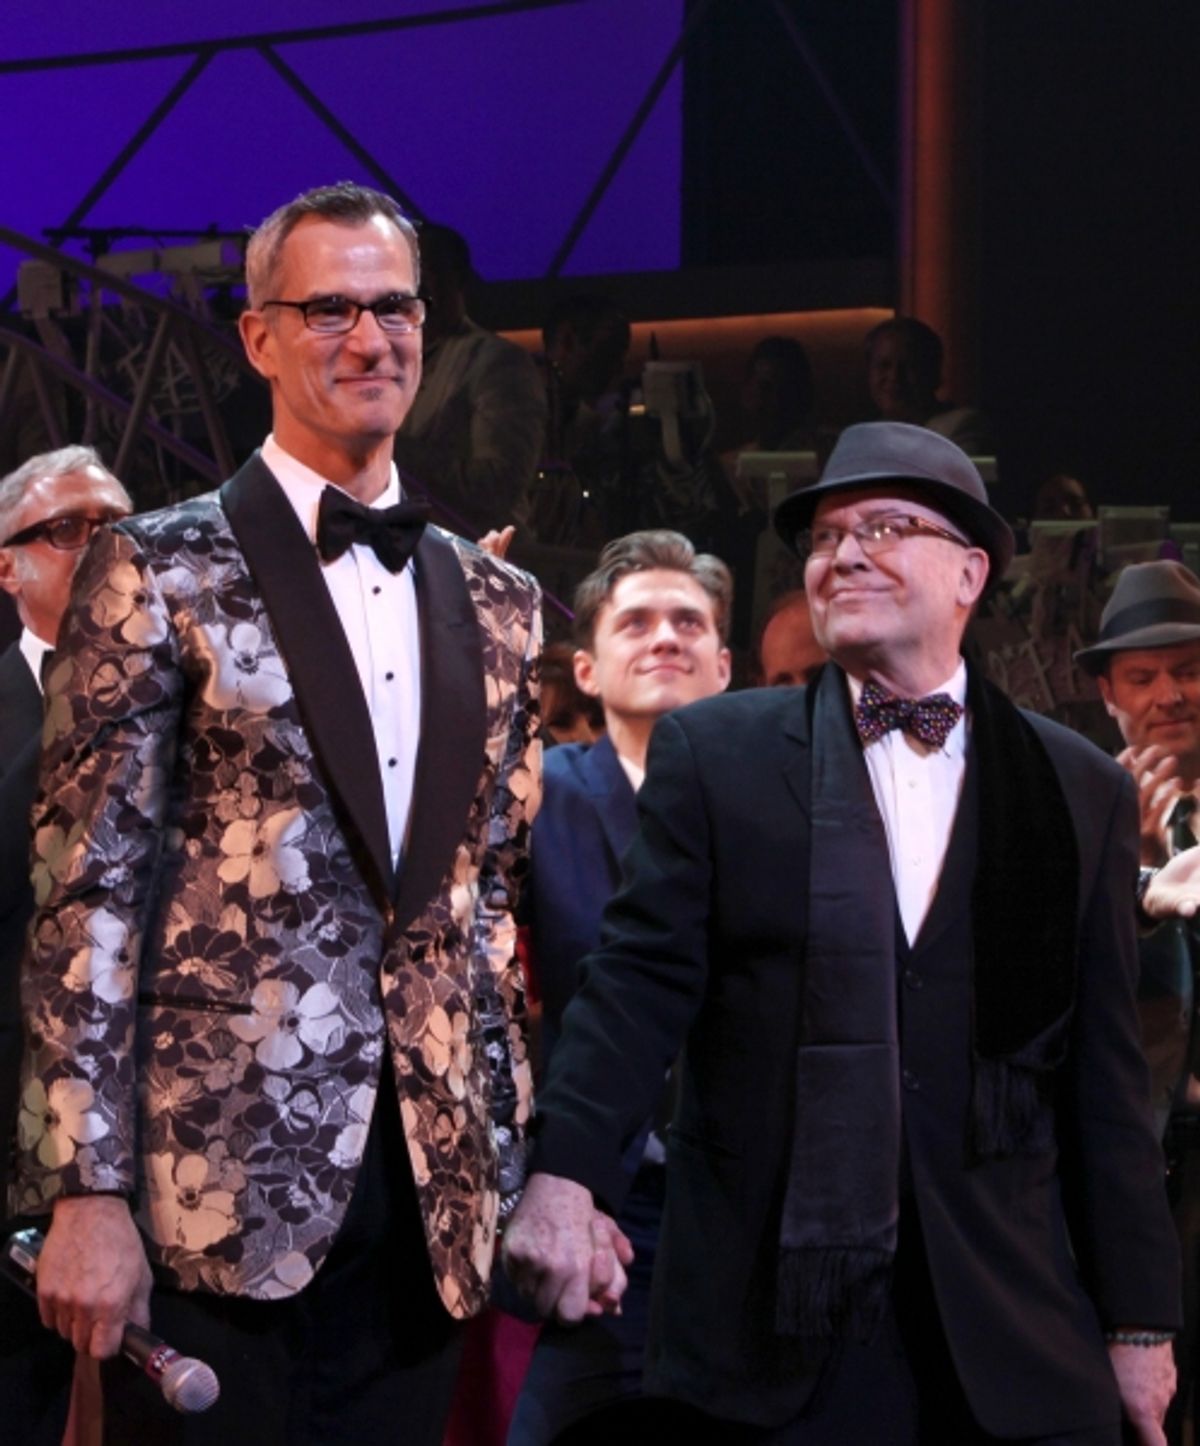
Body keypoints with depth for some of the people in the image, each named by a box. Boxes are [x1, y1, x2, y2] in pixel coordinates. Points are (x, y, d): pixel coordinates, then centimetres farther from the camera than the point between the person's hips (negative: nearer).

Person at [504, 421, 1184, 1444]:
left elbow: (1104, 1073, 8)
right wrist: (564, 1176, -17)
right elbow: (641, 982, -2)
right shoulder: (716, 754, 6)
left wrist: (1141, 1321, 7)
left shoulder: (1081, 791, 9)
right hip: (772, 1317, -1)